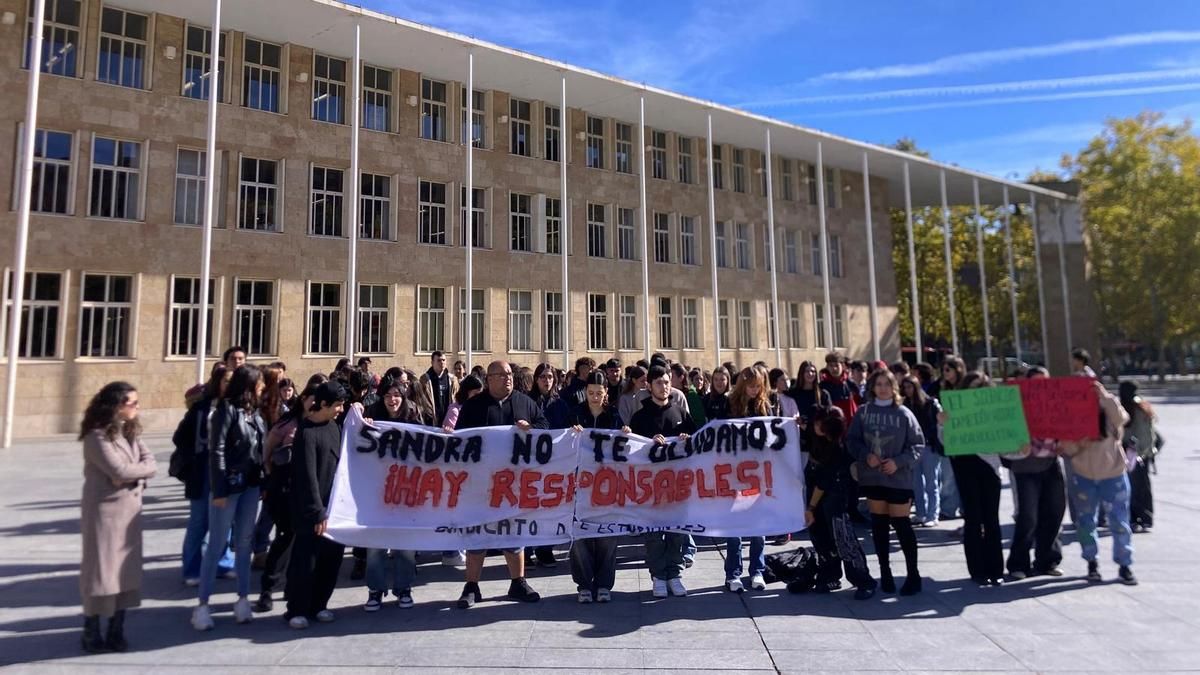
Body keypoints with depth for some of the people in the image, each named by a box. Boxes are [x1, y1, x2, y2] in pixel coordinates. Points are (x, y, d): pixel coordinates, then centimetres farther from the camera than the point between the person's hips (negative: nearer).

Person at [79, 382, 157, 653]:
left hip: (130, 508, 7)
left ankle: (116, 631, 17)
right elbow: (120, 470, -21)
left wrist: (134, 475, -15)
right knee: (101, 569, 1)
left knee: (127, 569, 8)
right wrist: (141, 469, -4)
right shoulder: (97, 436, -14)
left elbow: (151, 464, 3)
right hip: (105, 510, -6)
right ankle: (91, 632, 15)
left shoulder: (131, 431, 9)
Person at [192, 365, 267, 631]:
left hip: (251, 484, 6)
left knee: (245, 542, 11)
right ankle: (202, 604, 12)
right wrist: (219, 490, -16)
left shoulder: (254, 411, 9)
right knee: (217, 545, 1)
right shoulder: (227, 409, -11)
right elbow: (216, 451, -13)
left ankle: (243, 599, 19)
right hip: (229, 485, -6)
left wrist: (263, 482, 6)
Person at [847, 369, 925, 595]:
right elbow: (852, 440, 3)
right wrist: (865, 455, -13)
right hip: (872, 477, 3)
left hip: (898, 478, -3)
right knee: (878, 524, 11)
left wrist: (898, 462, -15)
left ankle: (913, 575, 15)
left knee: (901, 525, 1)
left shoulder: (904, 414, -5)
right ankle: (884, 572, 24)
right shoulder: (863, 413, 1)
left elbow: (918, 444, -4)